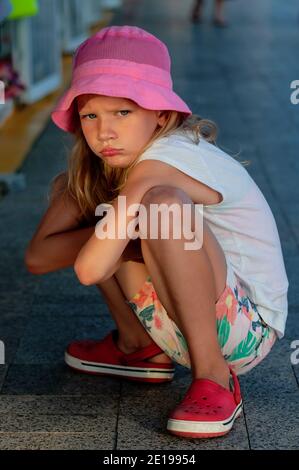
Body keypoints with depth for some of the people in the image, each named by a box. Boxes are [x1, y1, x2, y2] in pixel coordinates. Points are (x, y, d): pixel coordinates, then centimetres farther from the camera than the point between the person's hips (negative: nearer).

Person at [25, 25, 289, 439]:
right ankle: (139, 348, 12)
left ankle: (214, 377, -22)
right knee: (69, 188, 6)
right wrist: (126, 232, -17)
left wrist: (127, 229, -11)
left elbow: (90, 268, -32)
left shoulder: (163, 163, -24)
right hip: (180, 327, 8)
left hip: (246, 329, -8)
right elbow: (38, 256, -7)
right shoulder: (95, 168, 2)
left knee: (162, 201, -35)